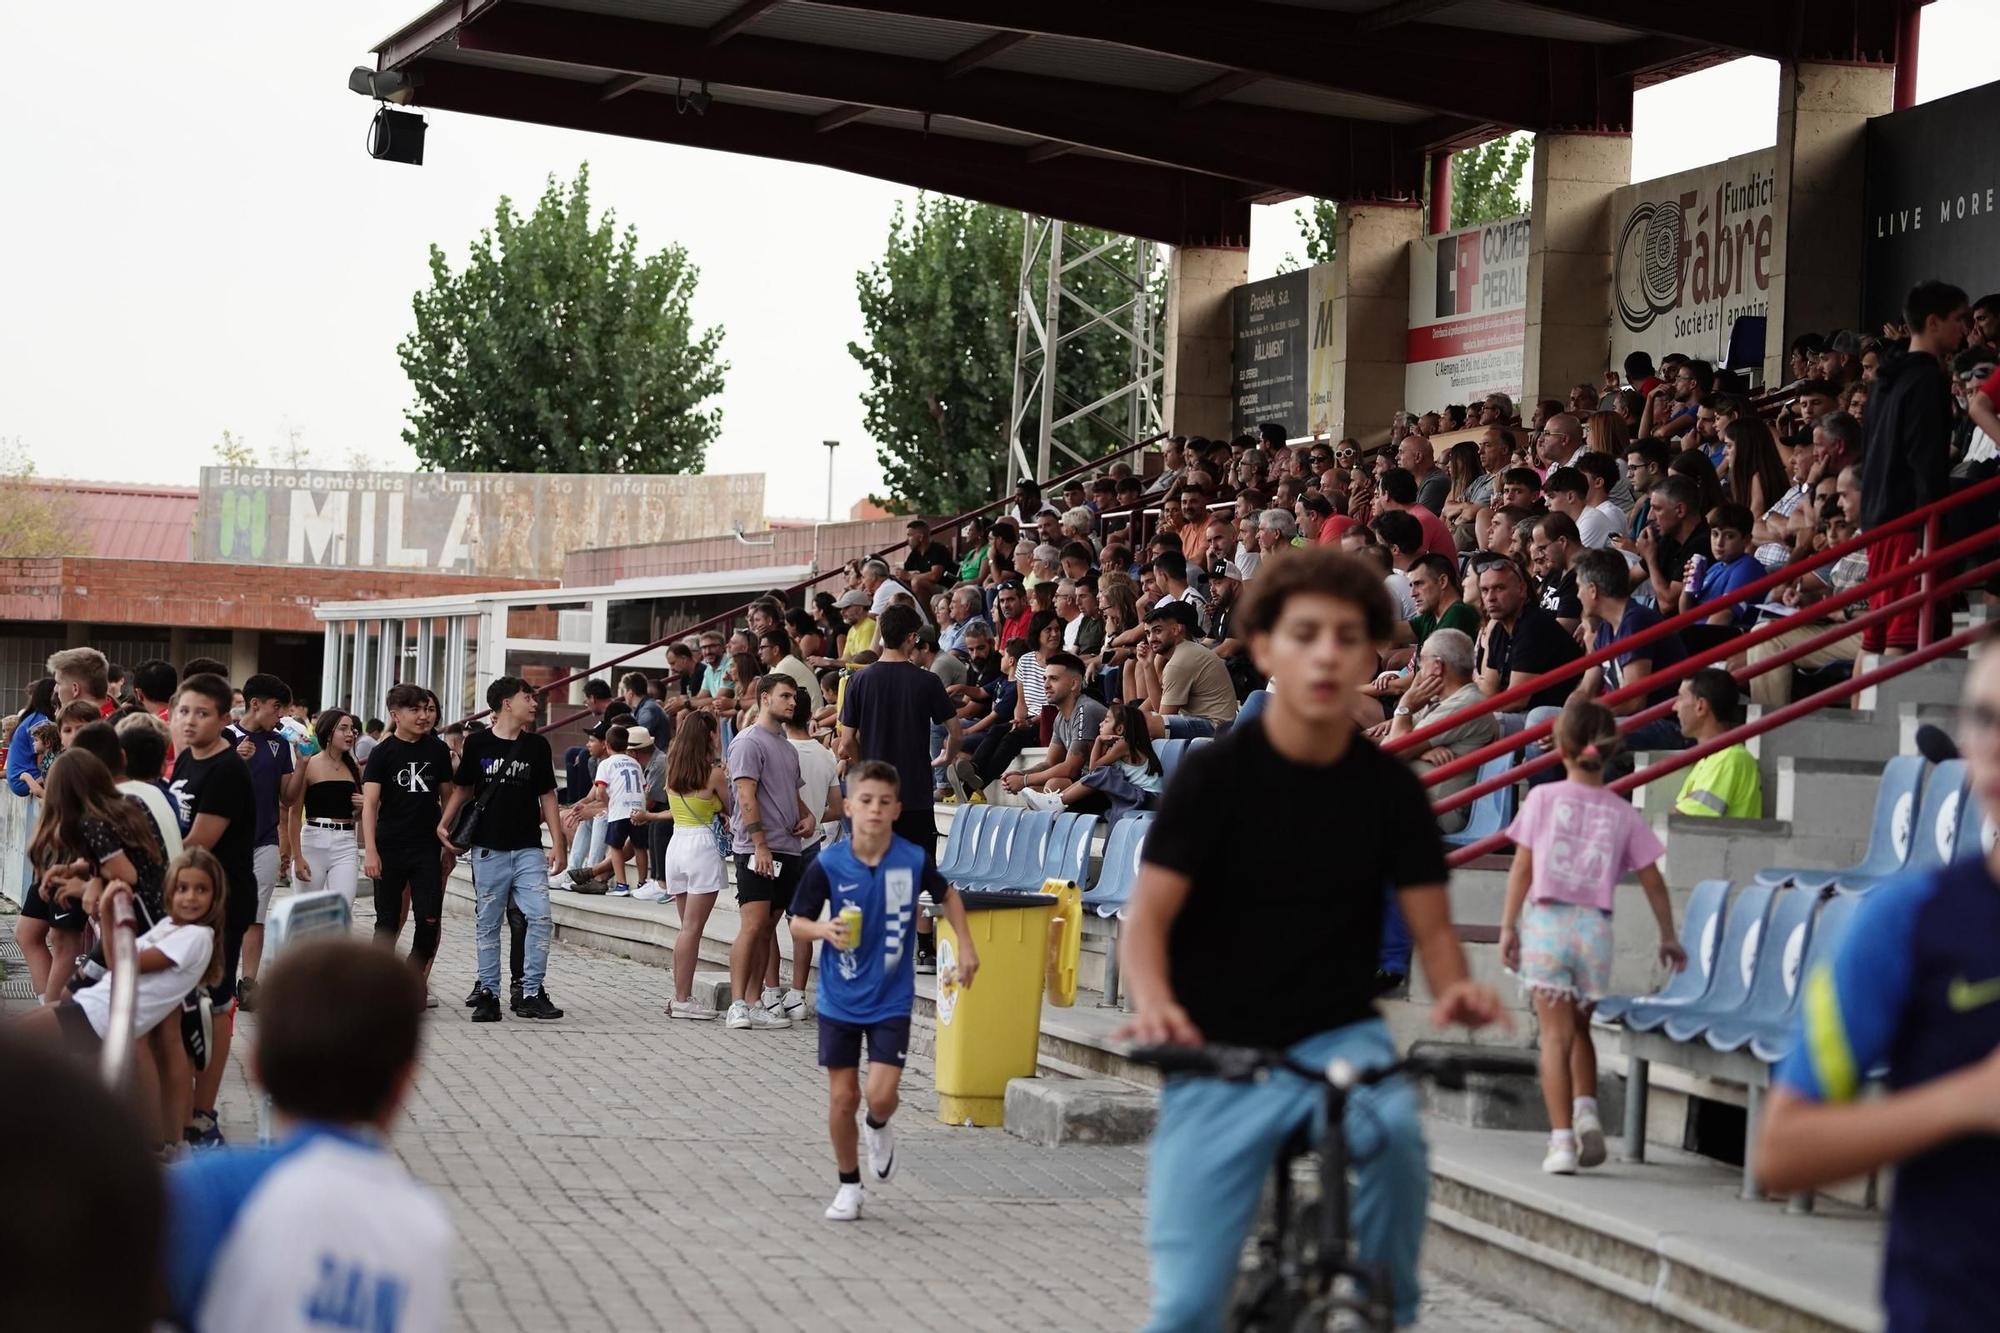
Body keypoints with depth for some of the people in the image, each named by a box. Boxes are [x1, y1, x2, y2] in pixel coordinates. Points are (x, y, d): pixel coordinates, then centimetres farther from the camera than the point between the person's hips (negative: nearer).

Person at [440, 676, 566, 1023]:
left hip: (528, 848, 1)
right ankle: (488, 993, 11)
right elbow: (462, 789, 11)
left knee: (539, 917, -9)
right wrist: (443, 824, -2)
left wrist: (557, 845, 5)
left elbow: (547, 797, 10)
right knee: (488, 923, 4)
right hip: (488, 848, -1)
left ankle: (531, 993, -1)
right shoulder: (477, 743, 1)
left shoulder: (537, 746, 6)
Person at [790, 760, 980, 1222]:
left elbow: (947, 896, 12)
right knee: (842, 1097, 4)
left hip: (892, 998, 0)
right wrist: (824, 929, -25)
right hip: (840, 999, 0)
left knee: (881, 1095, -12)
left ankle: (877, 1128, 25)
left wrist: (966, 946, 7)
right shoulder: (828, 865, -12)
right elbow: (797, 928, -4)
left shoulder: (914, 859, -10)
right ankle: (849, 1186, 24)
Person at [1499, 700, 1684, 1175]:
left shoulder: (1543, 798, -1)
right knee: (1579, 1029, 21)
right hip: (1595, 927, 2)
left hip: (1546, 921, -2)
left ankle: (1561, 1138, -7)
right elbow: (1652, 881, 8)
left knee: (1556, 1035, -1)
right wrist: (1668, 938, 18)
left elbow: (1522, 868, -1)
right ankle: (1586, 1109, 2)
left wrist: (1508, 926, 5)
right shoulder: (1623, 813, 5)